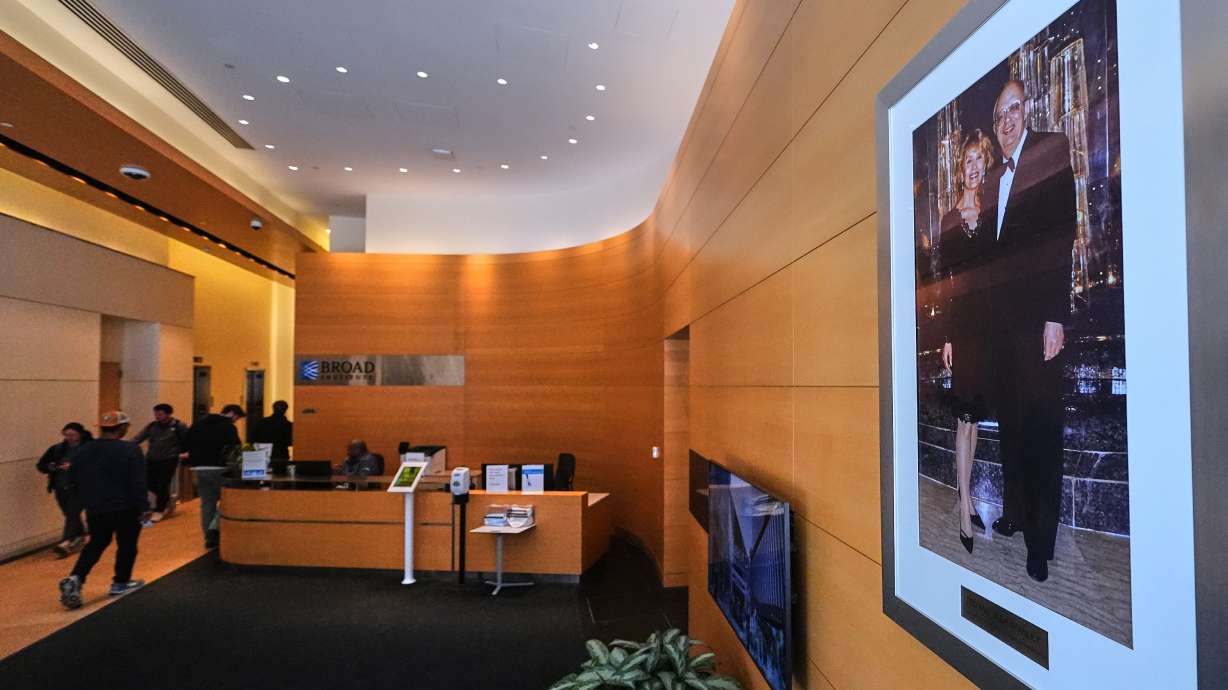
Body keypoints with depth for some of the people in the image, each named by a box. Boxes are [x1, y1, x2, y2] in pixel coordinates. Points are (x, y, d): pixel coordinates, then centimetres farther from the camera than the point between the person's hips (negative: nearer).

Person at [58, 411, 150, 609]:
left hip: (95, 509, 5)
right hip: (125, 508, -5)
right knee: (126, 545, 11)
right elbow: (138, 483, -19)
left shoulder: (82, 451, 3)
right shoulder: (130, 450, -17)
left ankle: (75, 578, 1)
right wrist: (144, 507, -15)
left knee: (96, 544, 19)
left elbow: (73, 480, 11)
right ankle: (120, 583, 19)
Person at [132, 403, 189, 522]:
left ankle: (159, 510, 15)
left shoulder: (179, 426, -6)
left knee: (162, 485, -2)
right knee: (150, 483, 7)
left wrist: (187, 453, -6)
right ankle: (167, 502, 30)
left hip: (169, 461, -5)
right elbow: (138, 438, 2)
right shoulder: (151, 426, 7)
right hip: (151, 460, 5)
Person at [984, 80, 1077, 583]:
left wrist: (1056, 316, -18)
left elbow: (1065, 234, -12)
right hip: (1002, 318, 7)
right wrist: (990, 310, 11)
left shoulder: (1052, 150, -3)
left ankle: (1042, 541, 8)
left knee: (1040, 425, -3)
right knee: (1010, 420, 15)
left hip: (1038, 315, -7)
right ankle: (1015, 514, 29)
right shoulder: (995, 176, 18)